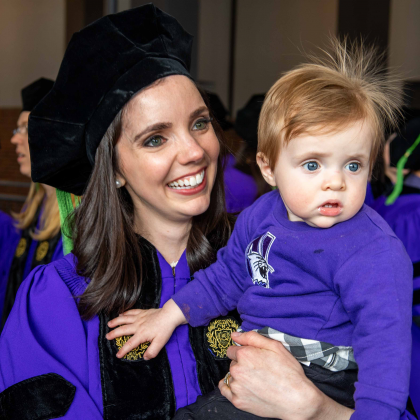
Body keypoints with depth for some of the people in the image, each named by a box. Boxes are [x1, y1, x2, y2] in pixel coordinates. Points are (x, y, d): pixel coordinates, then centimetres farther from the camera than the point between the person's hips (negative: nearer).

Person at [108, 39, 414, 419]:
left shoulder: (375, 252, -17)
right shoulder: (261, 217, 5)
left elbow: (384, 334, -24)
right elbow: (227, 276, 20)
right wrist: (170, 314, 19)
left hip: (320, 379, -6)